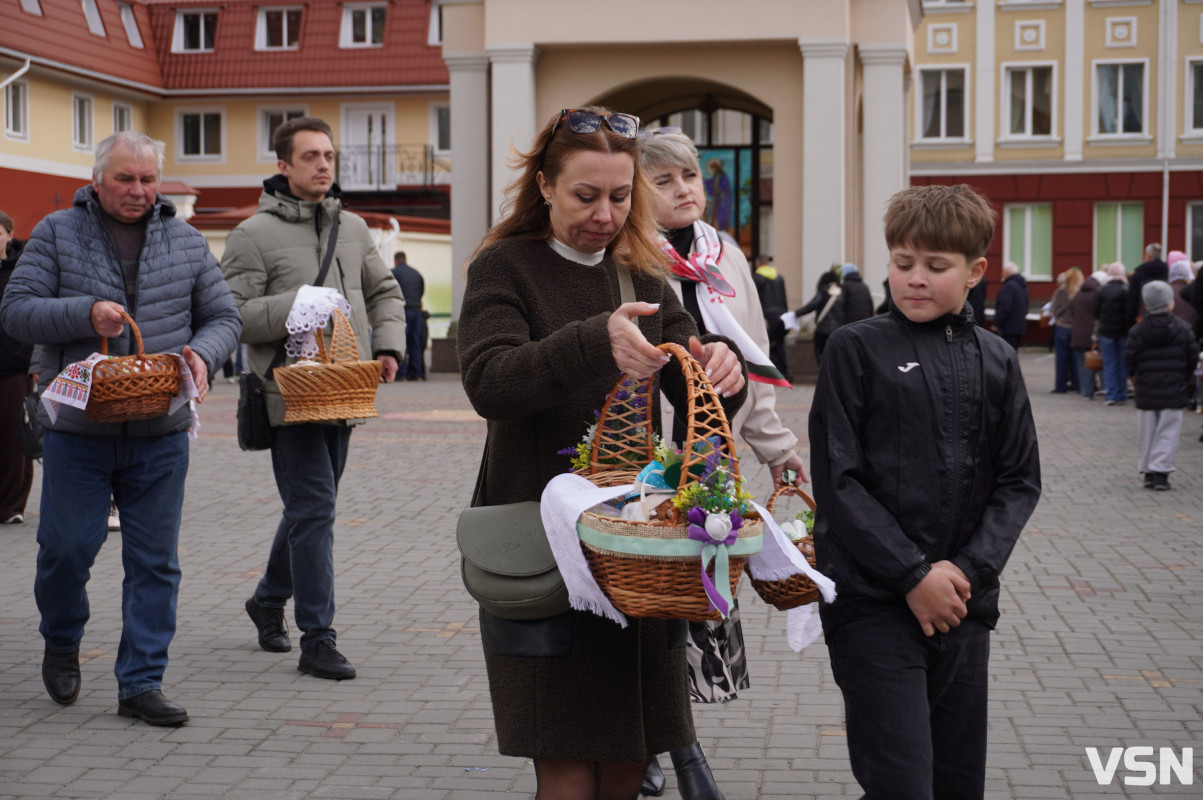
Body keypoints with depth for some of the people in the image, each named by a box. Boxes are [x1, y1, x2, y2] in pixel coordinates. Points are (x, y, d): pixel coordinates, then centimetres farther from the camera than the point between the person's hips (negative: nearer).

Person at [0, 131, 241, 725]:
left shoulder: (186, 242, 10)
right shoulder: (57, 234, 3)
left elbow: (223, 317, 13)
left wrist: (202, 354, -9)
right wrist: (85, 314, -18)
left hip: (160, 434, 2)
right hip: (77, 427, -2)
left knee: (155, 561, 2)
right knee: (67, 546, 0)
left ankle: (141, 682, 12)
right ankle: (61, 643, 29)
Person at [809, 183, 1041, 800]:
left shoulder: (995, 361, 9)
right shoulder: (857, 349, -2)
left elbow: (1019, 481, 8)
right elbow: (838, 479, -7)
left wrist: (969, 569, -7)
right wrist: (914, 575, -12)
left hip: (964, 605, 4)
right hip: (873, 603, -4)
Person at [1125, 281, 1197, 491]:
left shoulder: (1137, 330, -3)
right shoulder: (1183, 329, -2)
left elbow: (1129, 357, -4)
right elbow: (1193, 357, 1)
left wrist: (1136, 376, 15)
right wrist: (1185, 377, 17)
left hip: (1146, 389, 1)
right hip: (1173, 390, -1)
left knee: (1147, 433, 10)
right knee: (1168, 432, 1)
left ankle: (1149, 473, 13)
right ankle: (1161, 472, -8)